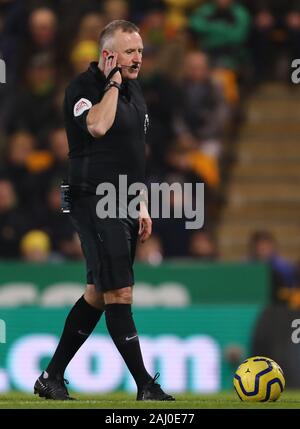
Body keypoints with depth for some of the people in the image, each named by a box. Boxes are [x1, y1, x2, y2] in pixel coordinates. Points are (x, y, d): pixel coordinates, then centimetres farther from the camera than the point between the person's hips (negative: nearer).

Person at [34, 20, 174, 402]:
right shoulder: (82, 87, -9)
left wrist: (142, 205, 20)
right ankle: (146, 387, -10)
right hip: (95, 205, -9)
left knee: (97, 295, 11)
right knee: (119, 293, -11)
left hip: (124, 207, 9)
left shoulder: (132, 89, 16)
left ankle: (52, 378, 19)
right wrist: (112, 84, -17)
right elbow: (97, 126, -30)